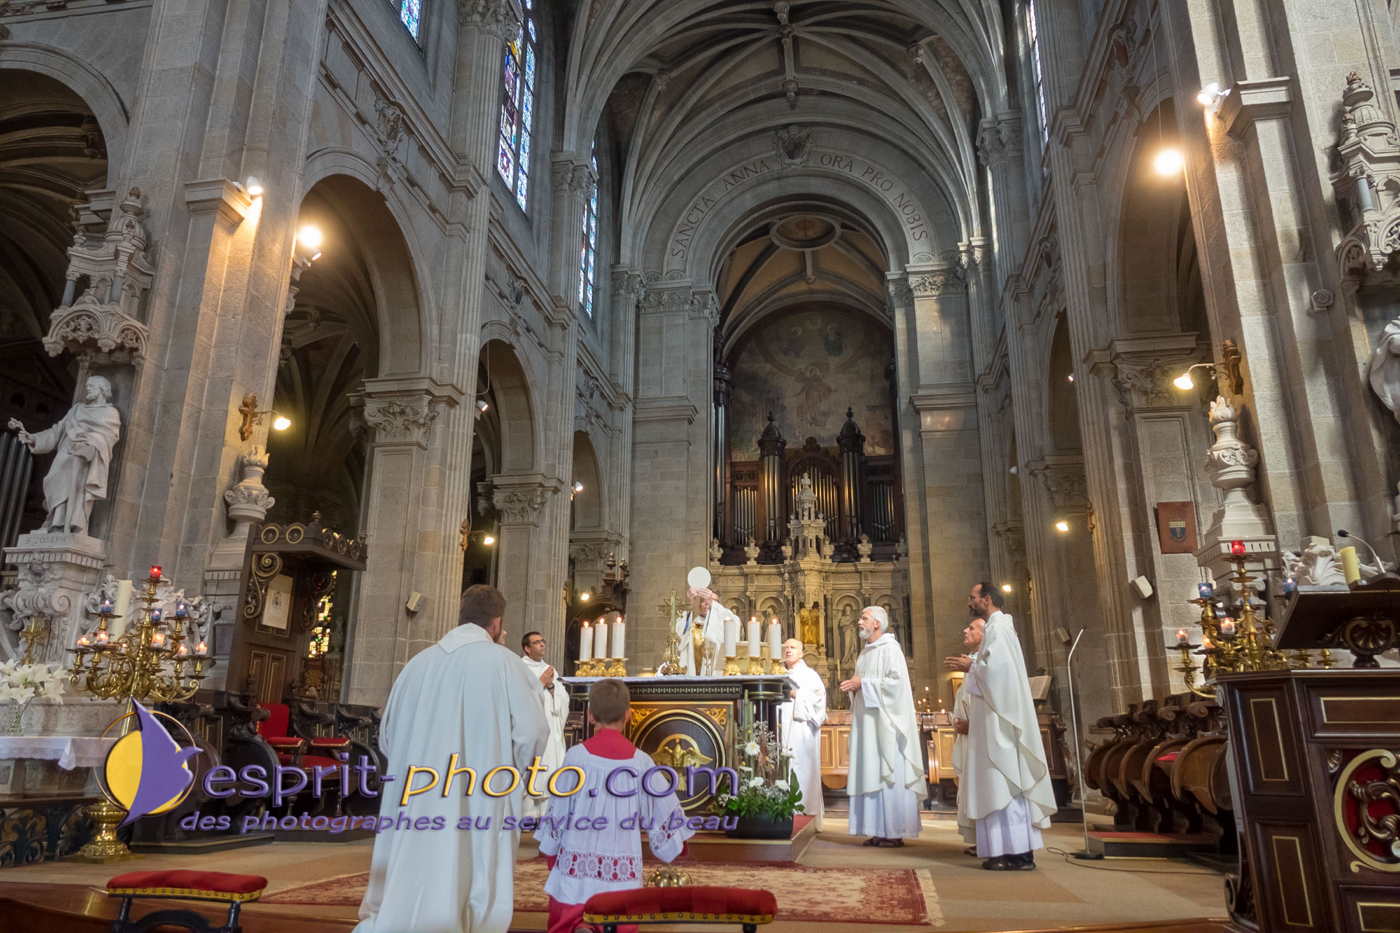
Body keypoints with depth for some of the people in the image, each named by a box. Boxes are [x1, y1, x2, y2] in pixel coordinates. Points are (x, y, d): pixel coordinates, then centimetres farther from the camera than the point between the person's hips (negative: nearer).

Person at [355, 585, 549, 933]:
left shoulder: (419, 662, 7)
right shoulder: (502, 661, -6)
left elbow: (387, 735, 16)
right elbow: (531, 732, -11)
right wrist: (511, 781, 8)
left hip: (417, 804, 4)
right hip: (478, 805, -4)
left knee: (407, 894, 12)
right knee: (473, 895, 5)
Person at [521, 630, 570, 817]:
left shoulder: (549, 669, 18)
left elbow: (564, 698, 12)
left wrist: (551, 686, -5)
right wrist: (541, 682, -10)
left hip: (551, 730, 6)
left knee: (550, 768, 3)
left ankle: (546, 810, 9)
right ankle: (527, 813, -5)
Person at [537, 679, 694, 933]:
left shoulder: (577, 755, -6)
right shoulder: (640, 761, -2)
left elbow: (558, 811, -1)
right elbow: (665, 811, 4)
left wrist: (550, 855, 14)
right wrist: (679, 843, 21)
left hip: (577, 867, -1)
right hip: (622, 872, 1)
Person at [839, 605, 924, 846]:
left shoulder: (890, 648, -6)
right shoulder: (865, 652, 18)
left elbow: (897, 681, -17)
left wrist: (863, 683, -14)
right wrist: (854, 687, 4)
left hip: (885, 723, -8)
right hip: (867, 723, 8)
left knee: (888, 774, -6)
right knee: (871, 775, 5)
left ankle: (894, 832, -2)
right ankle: (878, 831, 8)